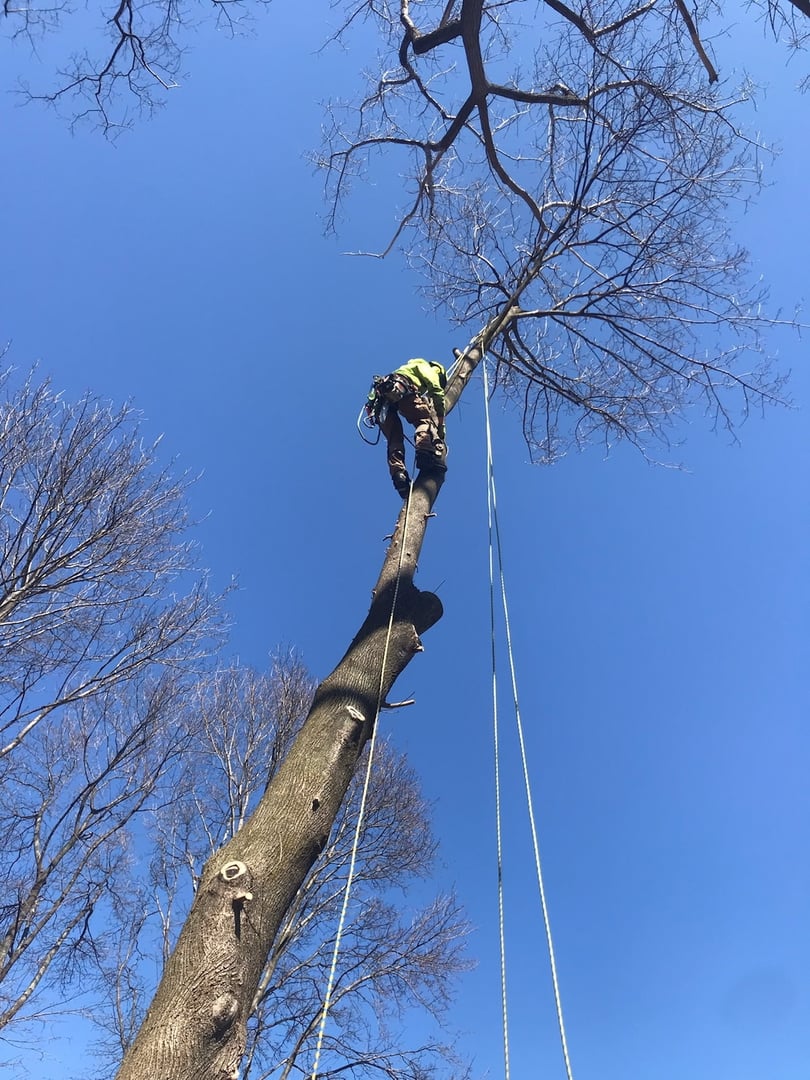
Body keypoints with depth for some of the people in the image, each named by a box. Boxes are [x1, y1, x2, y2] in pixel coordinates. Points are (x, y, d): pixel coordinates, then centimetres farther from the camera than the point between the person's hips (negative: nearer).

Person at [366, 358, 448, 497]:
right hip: (397, 389, -7)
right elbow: (437, 391, 7)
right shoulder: (427, 367, 25)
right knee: (426, 420, -9)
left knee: (394, 441, 5)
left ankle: (398, 474, -16)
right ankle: (428, 452, -36)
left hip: (380, 401, 7)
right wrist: (441, 426, 7)